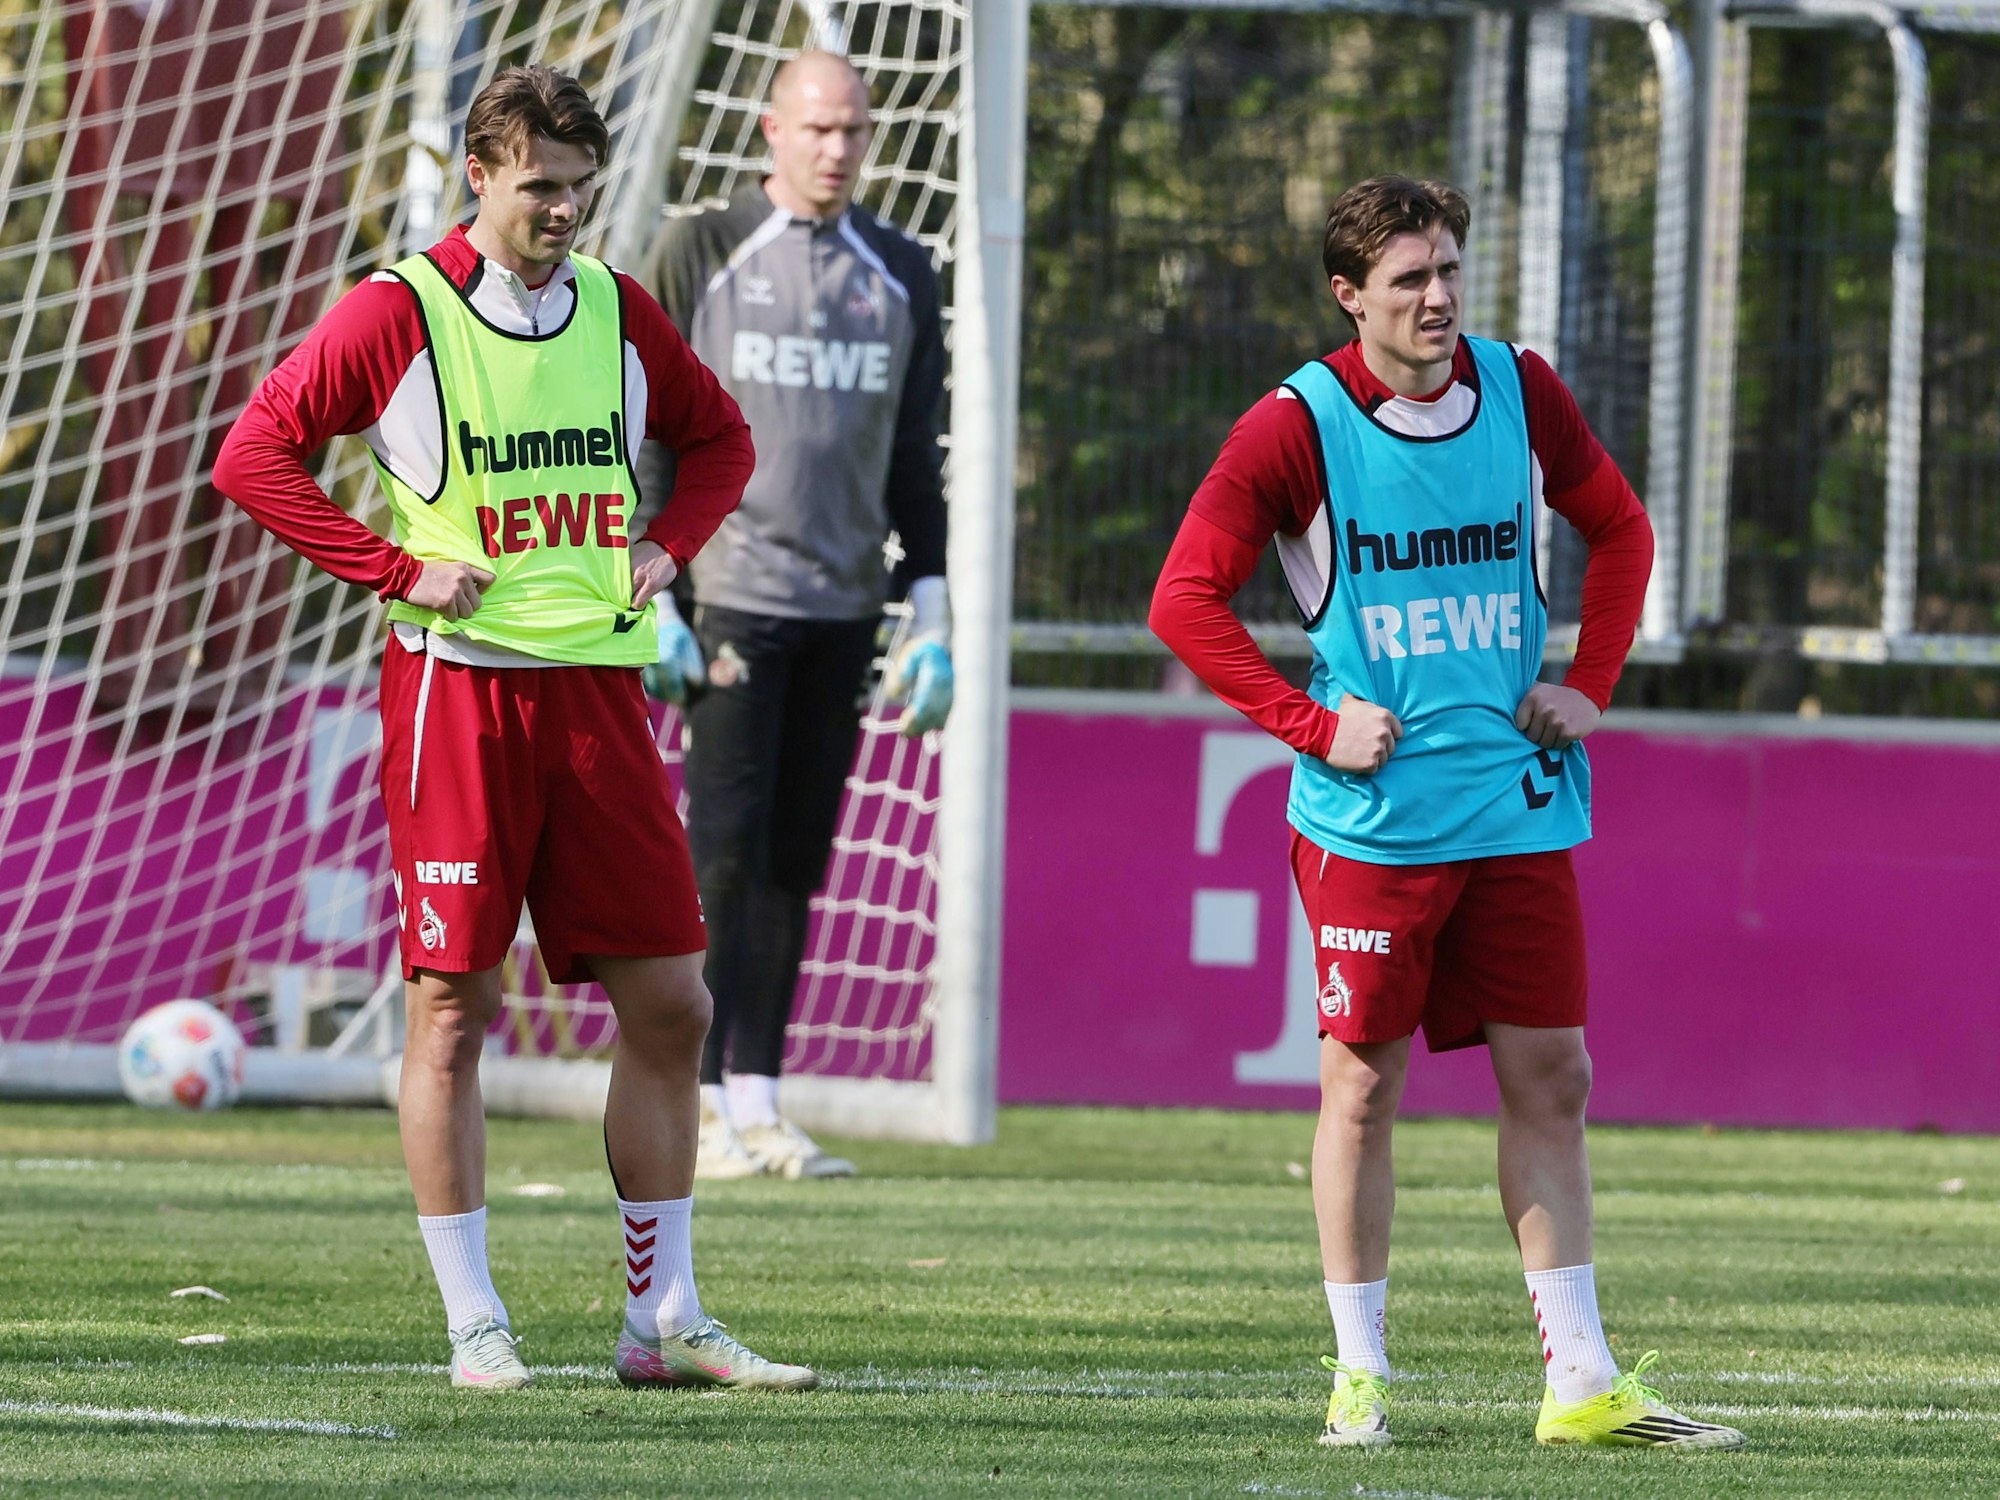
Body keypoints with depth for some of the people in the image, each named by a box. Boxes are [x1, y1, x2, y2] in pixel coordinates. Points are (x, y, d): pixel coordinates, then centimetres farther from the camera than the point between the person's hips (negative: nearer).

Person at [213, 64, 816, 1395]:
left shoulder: (620, 311, 9)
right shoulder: (397, 313, -4)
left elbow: (721, 439, 25)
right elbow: (254, 457, -3)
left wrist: (665, 549, 7)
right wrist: (399, 569, -9)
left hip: (600, 682, 5)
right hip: (458, 682, -5)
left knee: (668, 1005, 2)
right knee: (452, 1007, -3)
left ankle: (665, 1322, 10)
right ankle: (475, 1326, 4)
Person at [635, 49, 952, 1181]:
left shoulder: (901, 276, 13)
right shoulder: (701, 255, 2)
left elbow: (916, 459, 16)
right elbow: (648, 436, 0)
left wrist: (930, 617, 9)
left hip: (842, 610, 4)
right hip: (731, 598, -4)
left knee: (796, 862, 3)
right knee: (726, 854, -9)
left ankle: (758, 1104, 7)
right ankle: (699, 1109, -8)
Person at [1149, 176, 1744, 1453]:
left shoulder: (1521, 392, 5)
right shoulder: (1298, 427, -8)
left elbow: (1619, 530, 20)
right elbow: (1186, 598, -7)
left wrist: (1590, 686, 8)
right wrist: (1312, 723, -12)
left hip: (1520, 806, 4)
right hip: (1374, 817, -4)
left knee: (1551, 1080, 4)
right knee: (1364, 1083, 0)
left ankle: (1582, 1382, 7)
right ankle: (1359, 1373, 10)